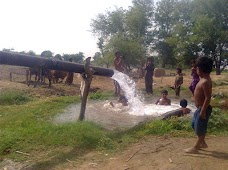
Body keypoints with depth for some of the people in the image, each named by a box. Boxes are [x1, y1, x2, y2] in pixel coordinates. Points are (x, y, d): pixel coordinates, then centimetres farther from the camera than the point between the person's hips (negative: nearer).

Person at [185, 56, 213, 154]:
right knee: (195, 125, 22)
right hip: (200, 108, 10)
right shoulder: (204, 79, 7)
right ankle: (202, 143, 36)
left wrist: (203, 111, -23)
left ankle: (195, 148, 18)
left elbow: (208, 98, -26)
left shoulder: (205, 82, -25)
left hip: (203, 108, -10)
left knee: (200, 129, 4)